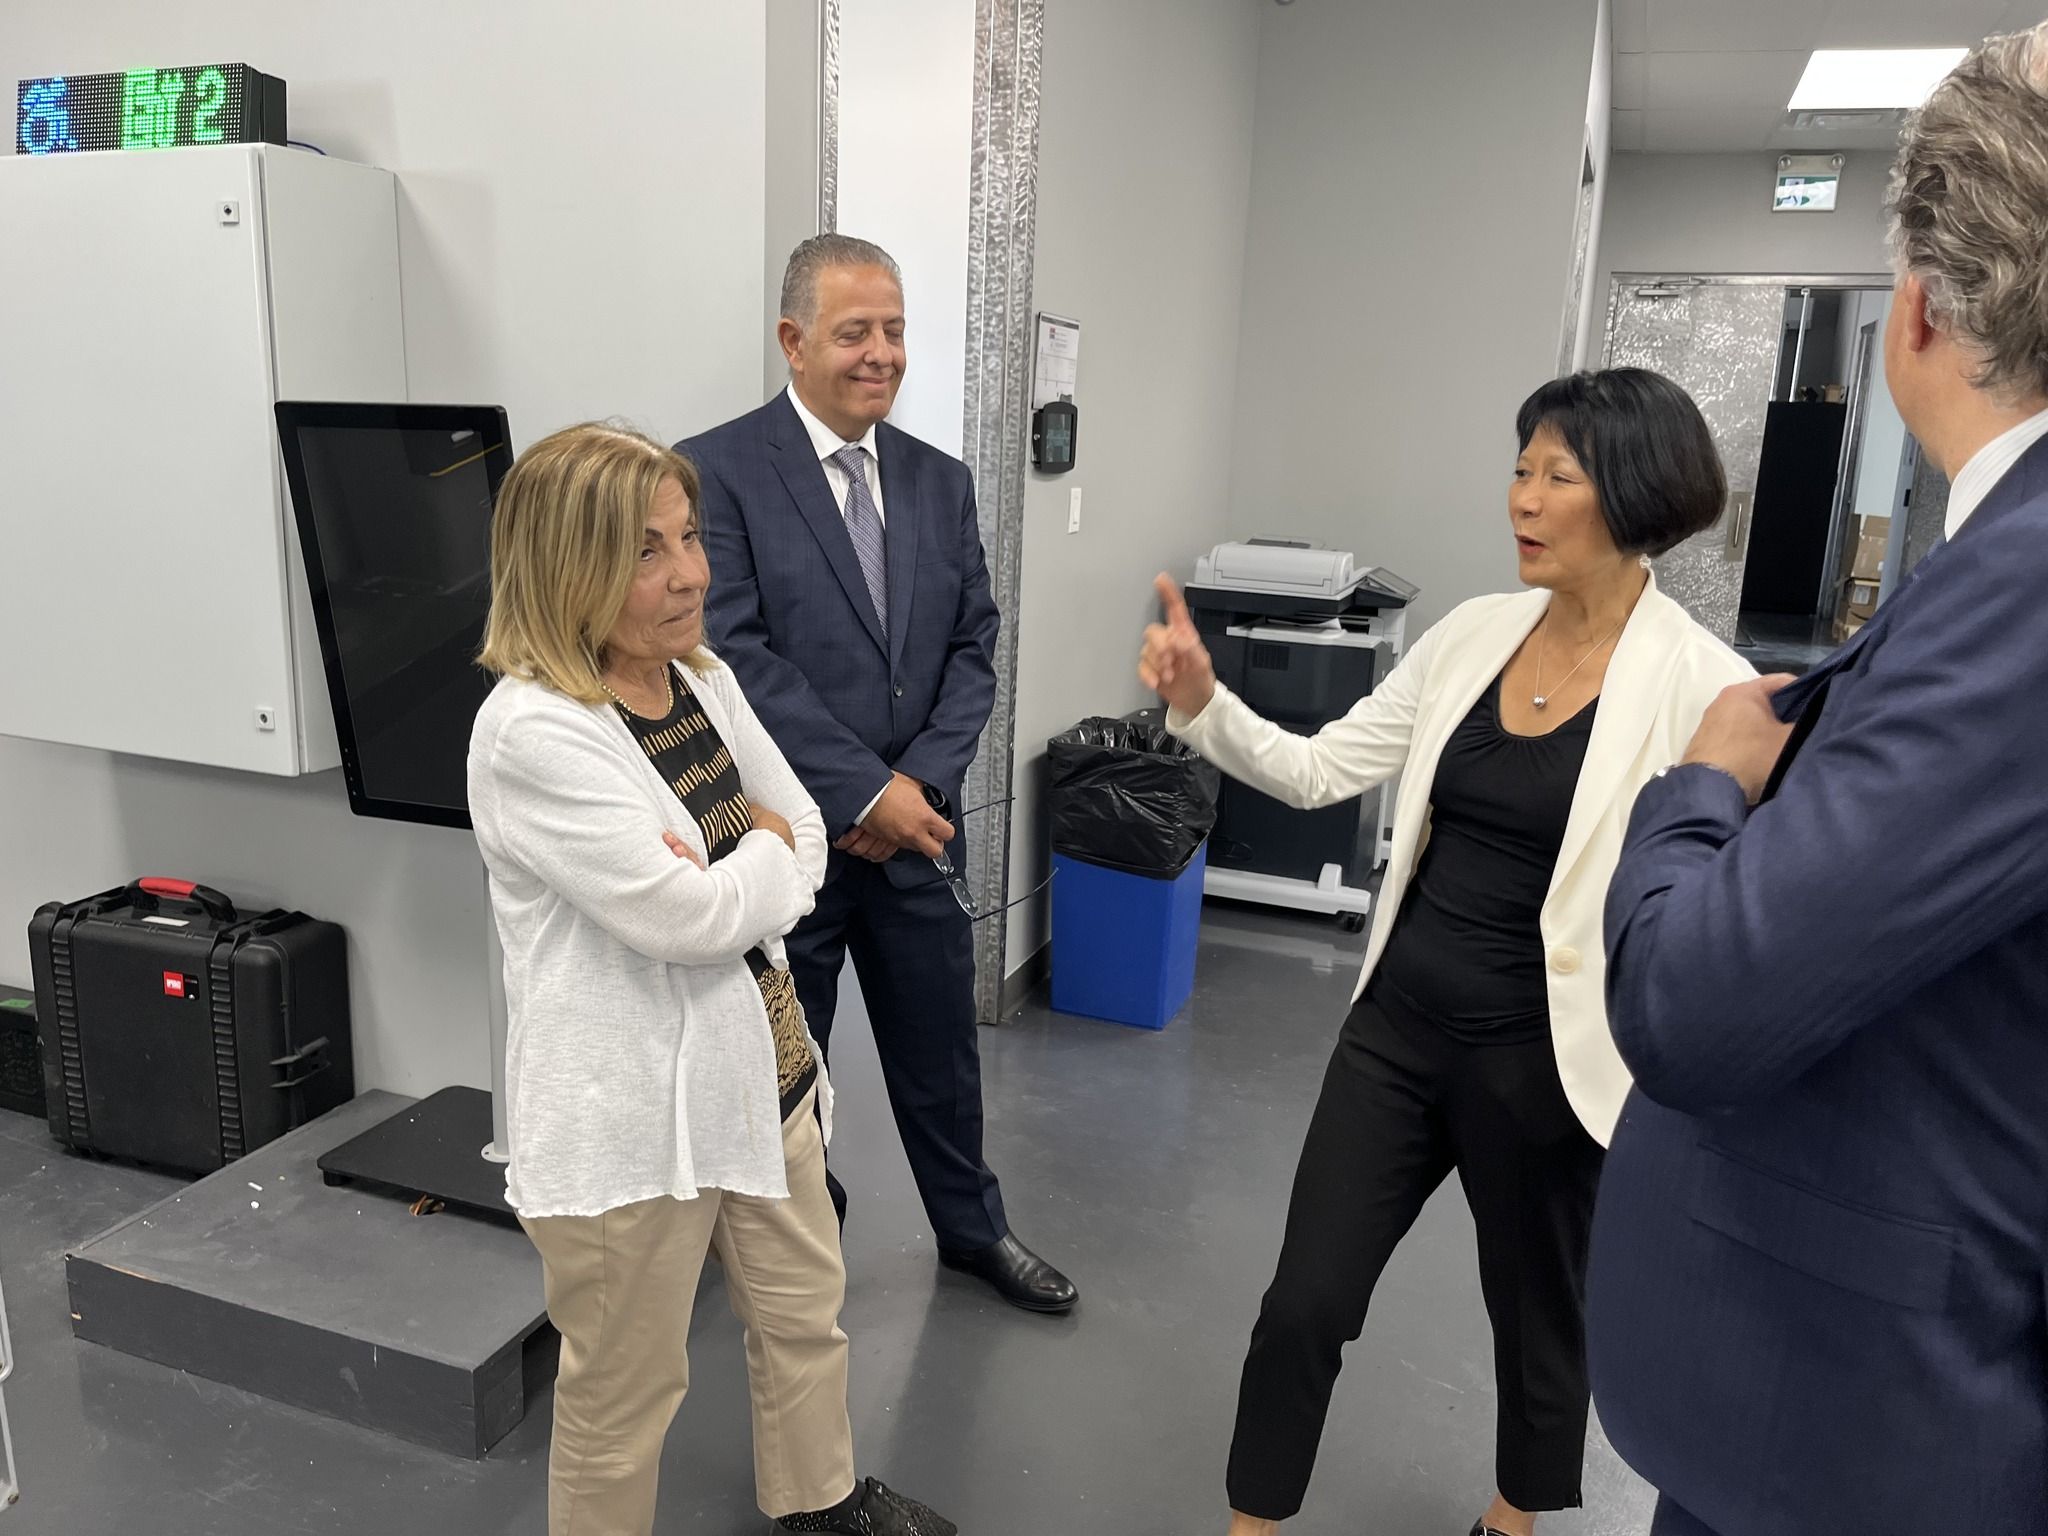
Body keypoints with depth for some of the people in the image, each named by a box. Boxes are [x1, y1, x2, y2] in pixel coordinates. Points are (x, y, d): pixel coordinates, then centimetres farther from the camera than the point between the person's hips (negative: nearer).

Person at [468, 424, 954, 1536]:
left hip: (756, 1065, 9)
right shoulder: (531, 733, -24)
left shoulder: (703, 676, 2)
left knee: (804, 1312, 27)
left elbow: (806, 837, 5)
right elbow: (689, 915, -26)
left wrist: (728, 876, -15)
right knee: (626, 1394, 13)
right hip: (628, 1108, -8)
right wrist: (764, 850, -6)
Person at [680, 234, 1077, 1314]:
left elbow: (973, 648, 5)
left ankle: (972, 1228, 40)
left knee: (940, 1046, 19)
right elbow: (739, 657, -17)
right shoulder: (717, 471, -10)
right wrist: (866, 791, -19)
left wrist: (921, 785, -10)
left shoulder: (941, 481, 7)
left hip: (916, 821, 5)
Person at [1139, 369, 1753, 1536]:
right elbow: (1319, 772, 2)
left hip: (1542, 1063, -4)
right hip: (1398, 1025, 4)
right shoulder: (1475, 632, 0)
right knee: (1305, 1305, 10)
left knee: (1540, 1319, 21)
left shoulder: (1703, 687, -15)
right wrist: (1203, 705, -12)